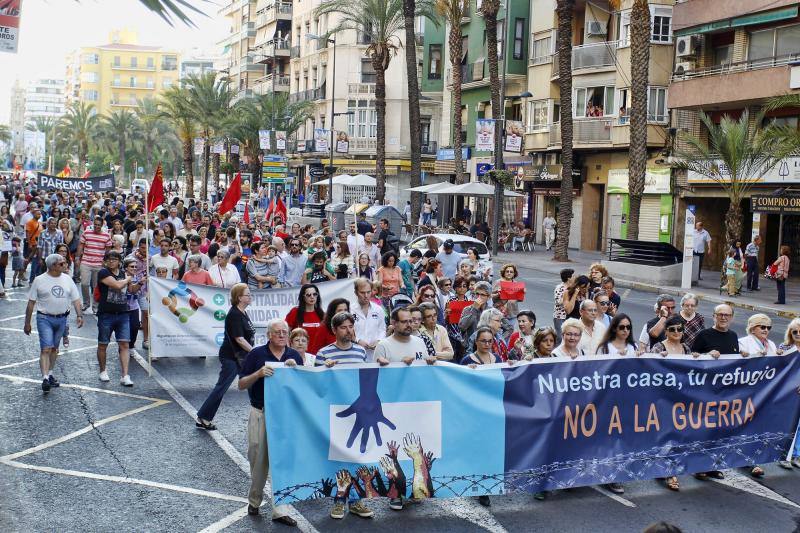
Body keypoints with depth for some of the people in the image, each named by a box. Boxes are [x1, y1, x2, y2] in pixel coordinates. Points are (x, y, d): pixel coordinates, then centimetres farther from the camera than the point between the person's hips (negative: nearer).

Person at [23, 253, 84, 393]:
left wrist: (79, 315, -7)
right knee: (46, 349, -12)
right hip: (45, 318, -4)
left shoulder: (67, 279, 6)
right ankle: (45, 378, -17)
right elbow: (31, 303, -1)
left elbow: (75, 299, 7)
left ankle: (50, 374, 26)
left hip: (62, 319, 4)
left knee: (54, 348, 13)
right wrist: (27, 323, 0)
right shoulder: (39, 280, -4)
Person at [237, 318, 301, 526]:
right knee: (258, 459, 8)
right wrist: (259, 373, -20)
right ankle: (254, 500, 29)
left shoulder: (294, 356, 5)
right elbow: (242, 385, -3)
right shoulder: (256, 354, -3)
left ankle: (280, 510, 3)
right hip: (260, 413, -1)